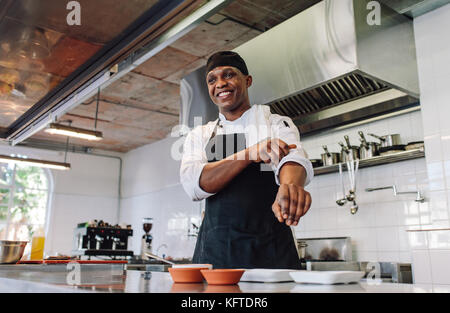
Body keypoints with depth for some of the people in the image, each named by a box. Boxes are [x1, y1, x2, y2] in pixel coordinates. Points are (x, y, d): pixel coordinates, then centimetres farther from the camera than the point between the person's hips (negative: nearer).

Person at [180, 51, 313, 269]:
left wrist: (290, 186, -42)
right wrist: (249, 154, -22)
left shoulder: (277, 124, 5)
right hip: (214, 251, 2)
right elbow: (193, 185, -9)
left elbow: (293, 158, -17)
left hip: (269, 251, -1)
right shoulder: (199, 136, 10)